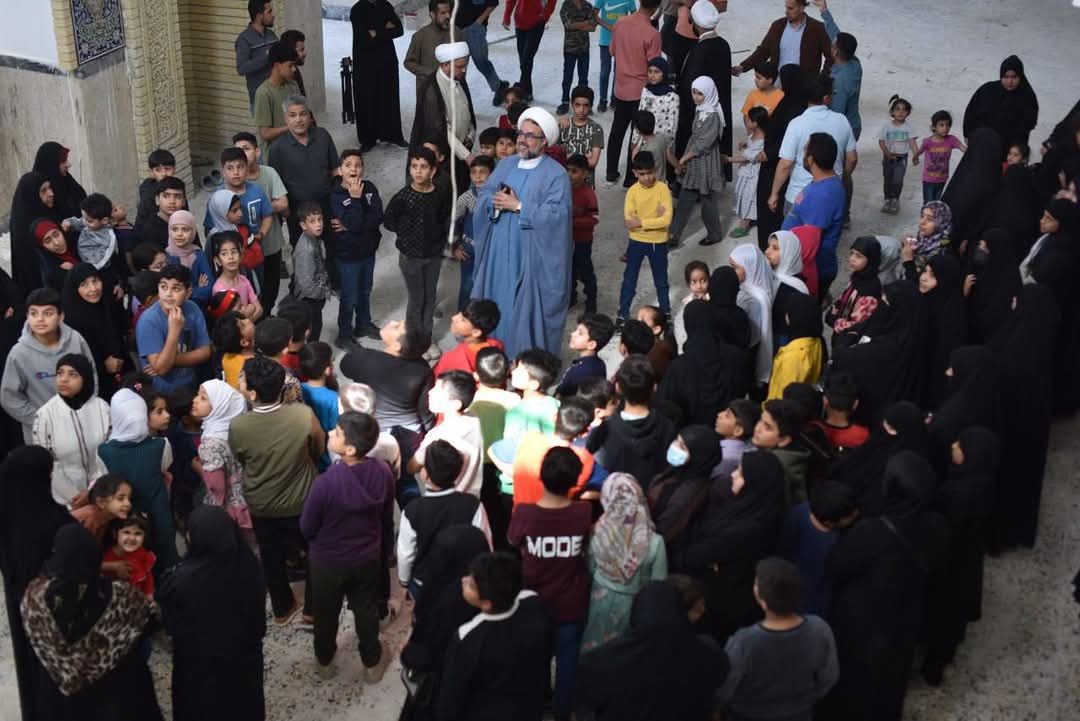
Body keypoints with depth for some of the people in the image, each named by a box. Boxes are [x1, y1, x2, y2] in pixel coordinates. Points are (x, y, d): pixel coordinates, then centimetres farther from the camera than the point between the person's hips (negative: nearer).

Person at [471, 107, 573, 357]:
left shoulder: (556, 174, -8)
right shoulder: (505, 166, 12)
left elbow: (556, 214, -19)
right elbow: (482, 197, 9)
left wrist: (518, 206, -19)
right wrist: (495, 201, -14)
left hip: (533, 257, -6)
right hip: (499, 252, 6)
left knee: (528, 311, 1)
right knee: (497, 307, 11)